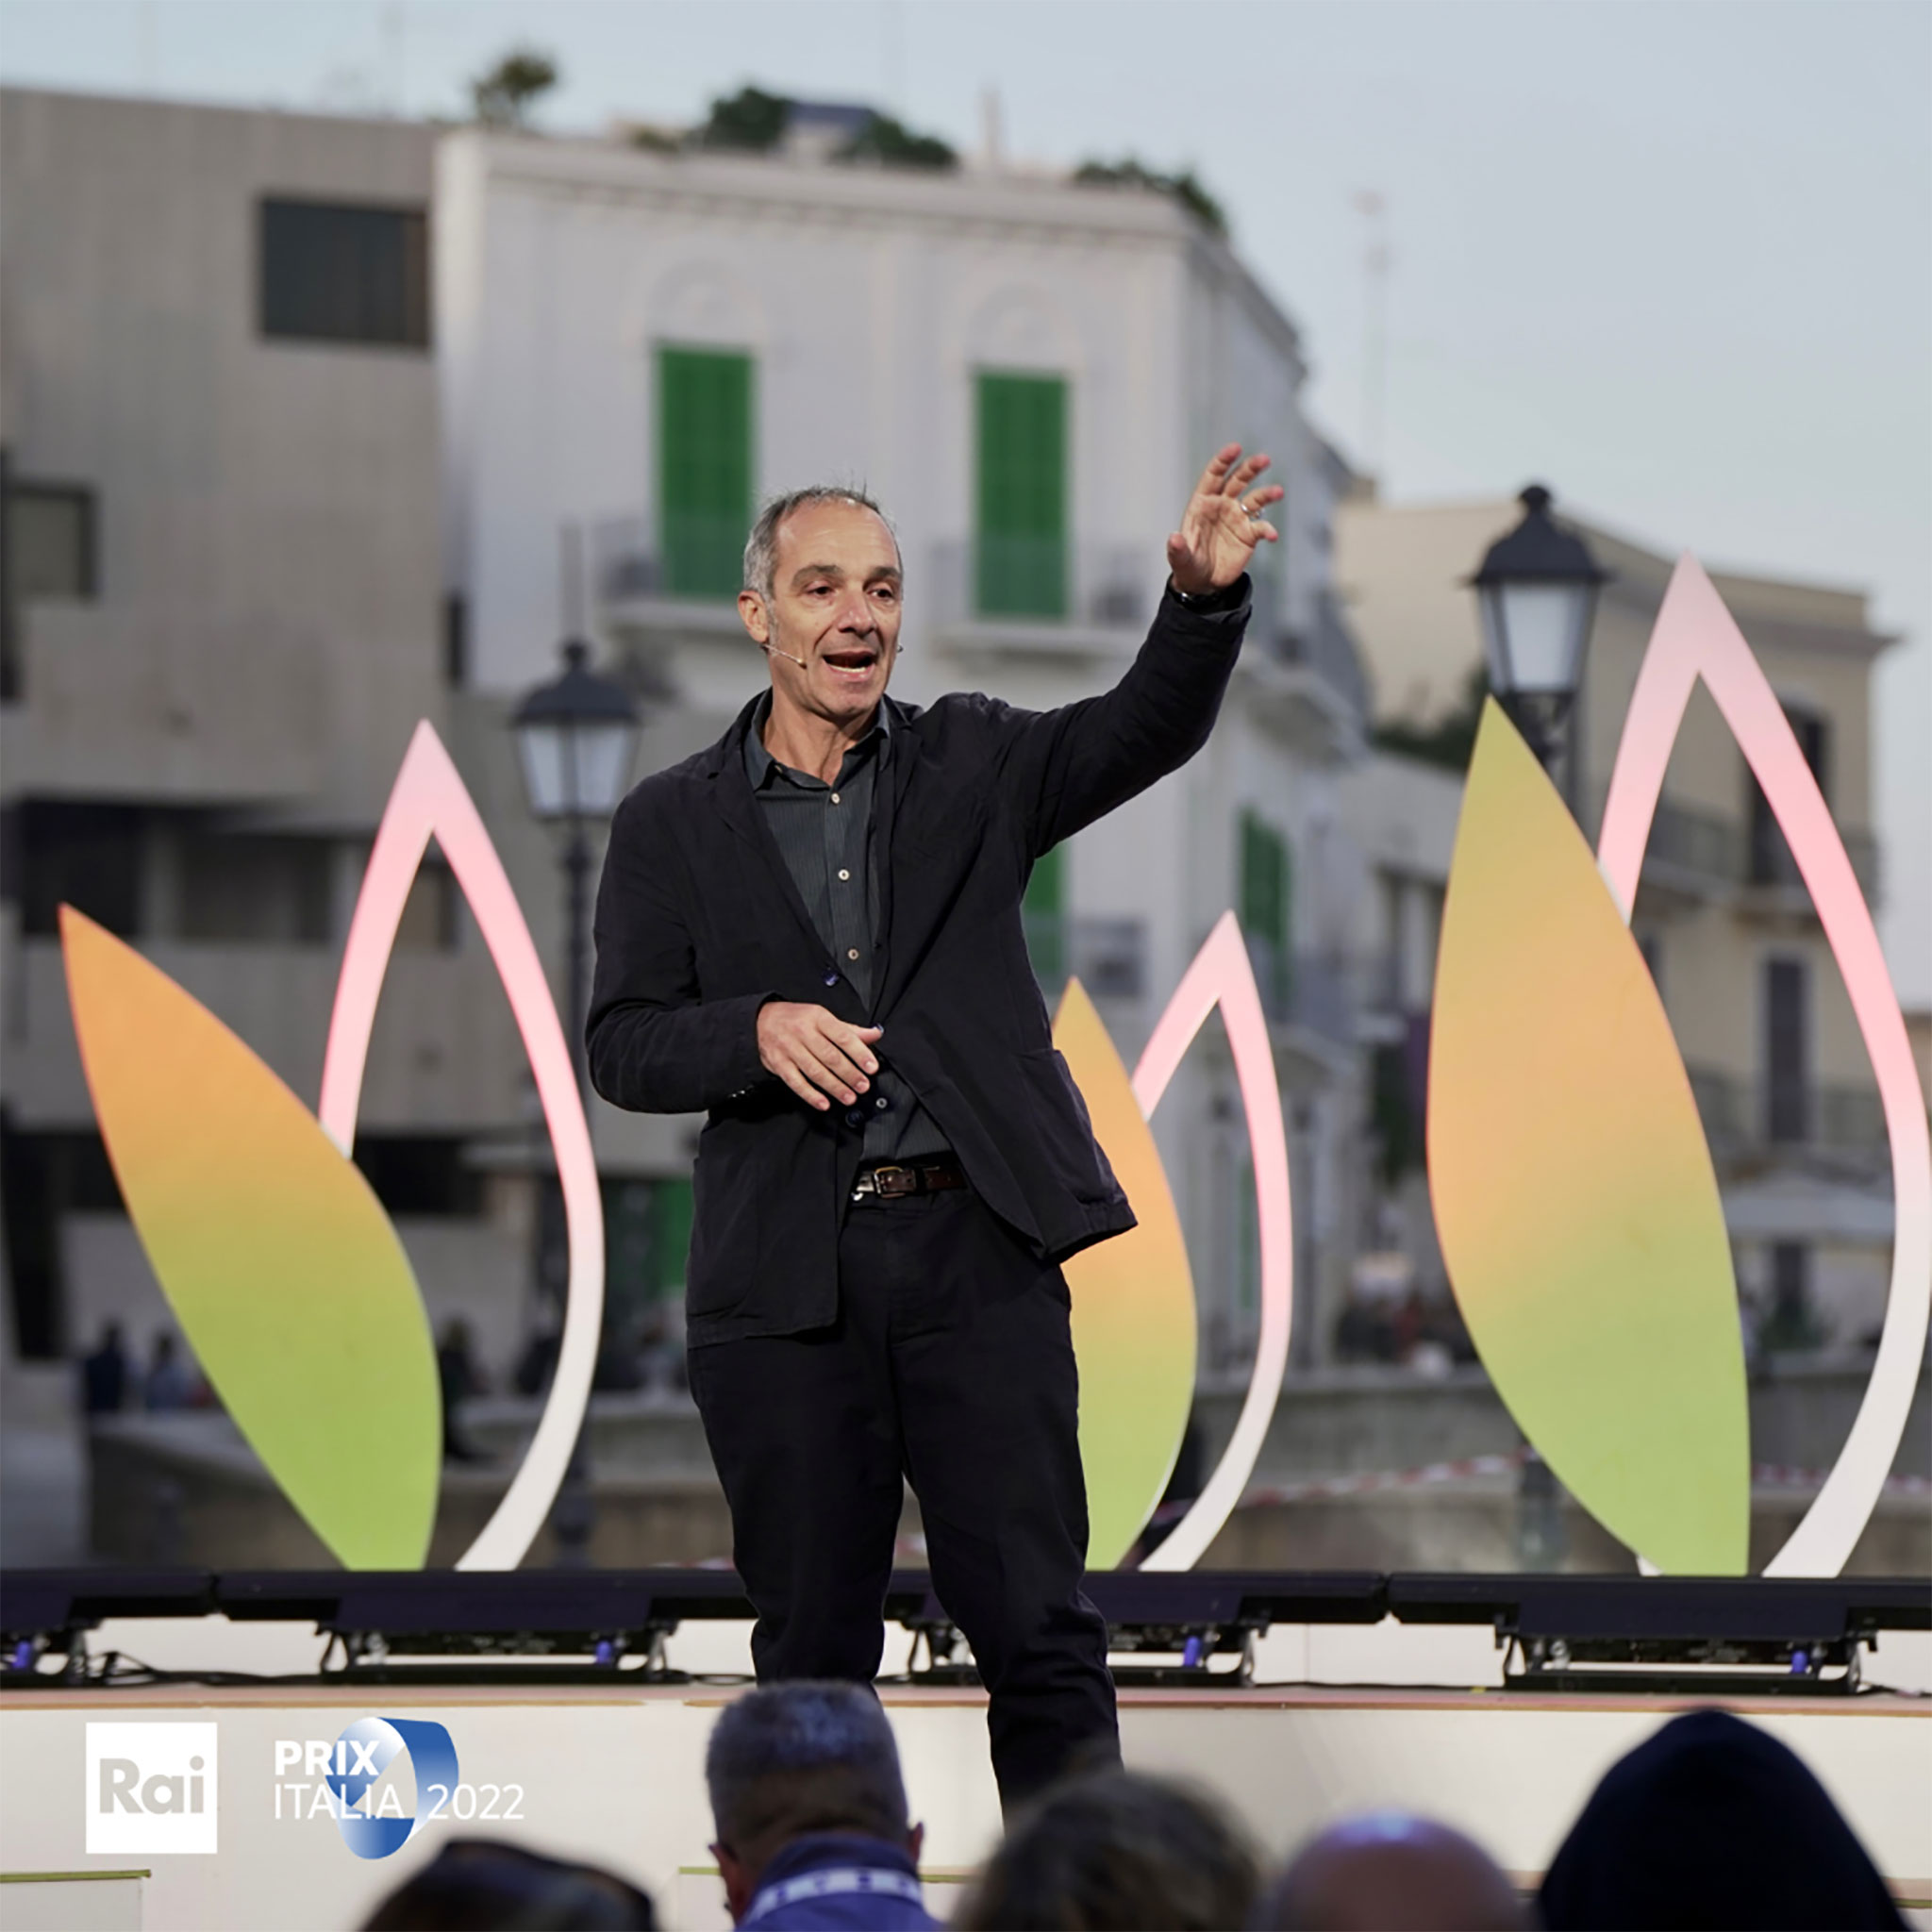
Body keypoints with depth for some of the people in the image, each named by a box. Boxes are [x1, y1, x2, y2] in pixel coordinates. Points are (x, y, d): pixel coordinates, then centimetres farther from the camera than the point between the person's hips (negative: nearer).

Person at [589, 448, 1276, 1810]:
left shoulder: (973, 764, 9)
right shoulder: (673, 825, 8)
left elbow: (1150, 729, -5)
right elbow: (624, 1044, 4)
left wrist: (1206, 597, -25)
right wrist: (757, 1032, -15)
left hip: (978, 1249, 0)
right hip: (784, 1278, 0)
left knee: (1038, 1622, -3)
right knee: (812, 1640, 7)